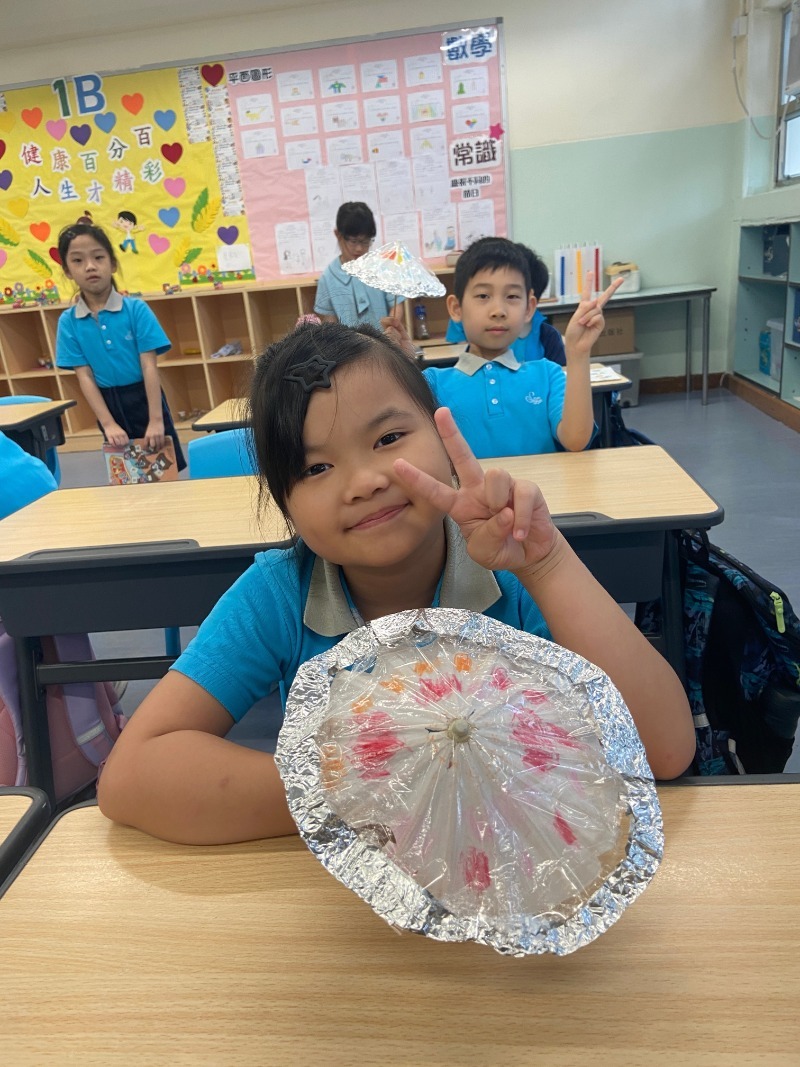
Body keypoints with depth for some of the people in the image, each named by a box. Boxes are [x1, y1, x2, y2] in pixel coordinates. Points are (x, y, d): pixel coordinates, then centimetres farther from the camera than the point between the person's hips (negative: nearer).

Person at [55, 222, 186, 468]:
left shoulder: (136, 309, -9)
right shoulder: (68, 321, -2)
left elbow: (149, 366, -13)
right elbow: (84, 376, -4)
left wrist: (156, 420, -19)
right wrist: (108, 423, -13)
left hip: (144, 398, -2)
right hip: (108, 404, 2)